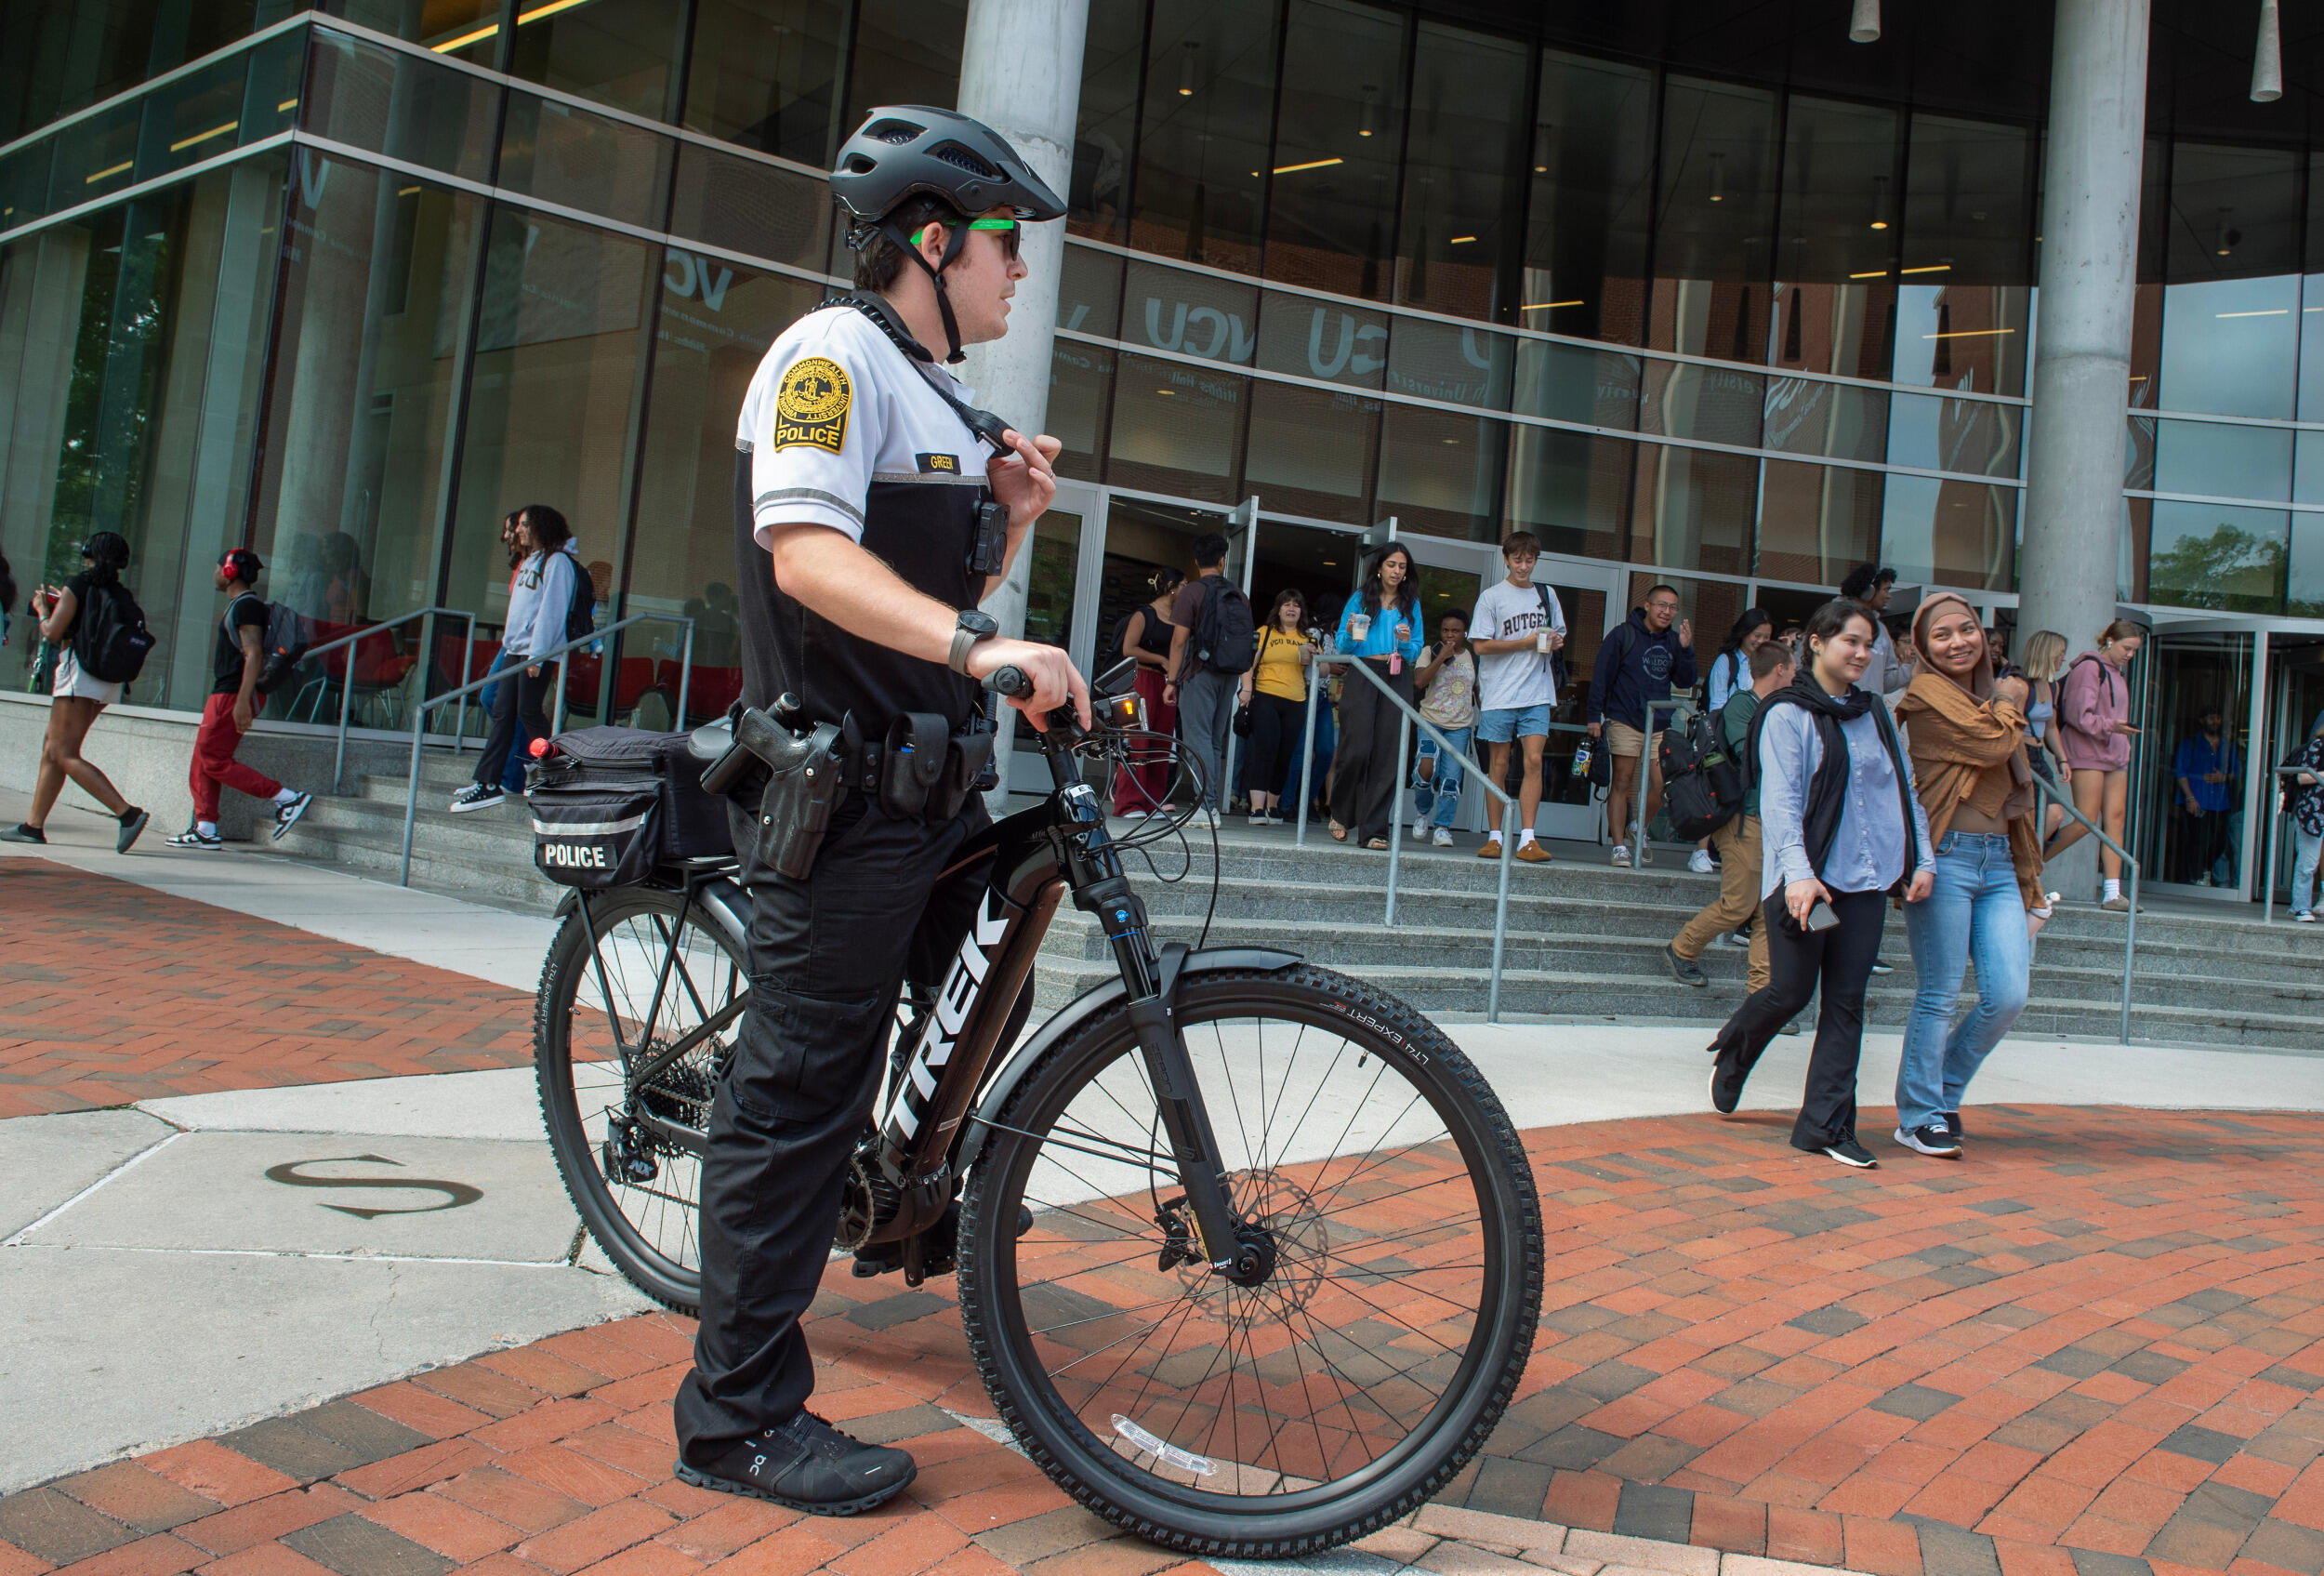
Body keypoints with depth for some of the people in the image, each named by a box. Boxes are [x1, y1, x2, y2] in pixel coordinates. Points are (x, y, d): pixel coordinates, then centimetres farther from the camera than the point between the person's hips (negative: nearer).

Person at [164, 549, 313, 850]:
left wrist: (242, 701, -28)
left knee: (215, 761, -10)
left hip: (233, 696, -10)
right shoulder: (240, 605, 20)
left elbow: (254, 654, -22)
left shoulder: (247, 605, -13)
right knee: (202, 761, 10)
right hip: (224, 694, 10)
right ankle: (206, 829, 11)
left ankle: (288, 799, -14)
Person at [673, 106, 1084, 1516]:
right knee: (799, 1089, -6)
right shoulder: (833, 354, -9)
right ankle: (742, 1416, 2)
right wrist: (980, 645, -36)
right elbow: (810, 556, -24)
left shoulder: (936, 393, 22)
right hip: (838, 786, -10)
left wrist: (1012, 515, 7)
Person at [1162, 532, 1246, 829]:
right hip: (1230, 677, 6)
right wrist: (1243, 682, 18)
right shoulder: (1239, 596, 11)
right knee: (1215, 742, 11)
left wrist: (1172, 680, -5)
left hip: (1199, 673, -6)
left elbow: (1179, 640, -10)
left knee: (1199, 739, -7)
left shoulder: (1192, 591, -6)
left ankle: (1207, 807, -14)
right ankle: (1214, 804, 10)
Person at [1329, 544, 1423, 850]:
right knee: (1356, 749, -11)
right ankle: (1341, 814, 13)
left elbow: (1417, 653, 13)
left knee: (1387, 754, -5)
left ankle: (1374, 829, -1)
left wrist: (1406, 642, -8)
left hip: (1397, 680, 2)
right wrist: (1351, 635, -13)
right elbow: (1342, 646, 8)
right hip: (1362, 675, -2)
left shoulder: (1411, 604, 15)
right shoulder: (1360, 600, 10)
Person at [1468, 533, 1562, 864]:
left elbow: (1558, 635, 23)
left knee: (1534, 760, -9)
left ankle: (1527, 839, -11)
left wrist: (1556, 641, -1)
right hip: (1499, 693, -2)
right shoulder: (1492, 596, 1)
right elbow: (1482, 646, -5)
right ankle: (1495, 836, 10)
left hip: (1536, 693, 2)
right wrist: (1527, 642, -11)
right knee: (1499, 764, 2)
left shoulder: (1547, 595, 14)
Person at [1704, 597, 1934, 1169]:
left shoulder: (1875, 714, 14)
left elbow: (1904, 789, 17)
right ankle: (1731, 1055, 29)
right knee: (1791, 991, -2)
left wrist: (1922, 859, 7)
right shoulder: (1787, 714, -4)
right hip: (1804, 877, -5)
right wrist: (1798, 871, -24)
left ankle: (1825, 1125, 5)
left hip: (1864, 879, 5)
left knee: (1846, 1001, 1)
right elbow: (1780, 799, -13)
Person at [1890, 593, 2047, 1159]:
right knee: (1940, 996, -3)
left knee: (2008, 996, -1)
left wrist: (2030, 880, 17)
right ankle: (1917, 1117, 10)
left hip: (1999, 862, 7)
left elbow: (2017, 789, 21)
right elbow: (1990, 745, -17)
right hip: (1946, 857, -7)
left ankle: (1943, 1093, 19)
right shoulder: (1928, 694, -4)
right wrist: (2010, 703, 5)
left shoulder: (1990, 697, 20)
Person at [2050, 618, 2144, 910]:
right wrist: (2110, 726, -25)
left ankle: (2112, 893, -4)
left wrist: (2124, 741, 17)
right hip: (2088, 753, -9)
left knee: (2115, 818, -1)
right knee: (2086, 821, -12)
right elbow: (2077, 714, -16)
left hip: (2114, 754, 9)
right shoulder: (2089, 667, -8)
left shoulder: (2118, 673, 21)